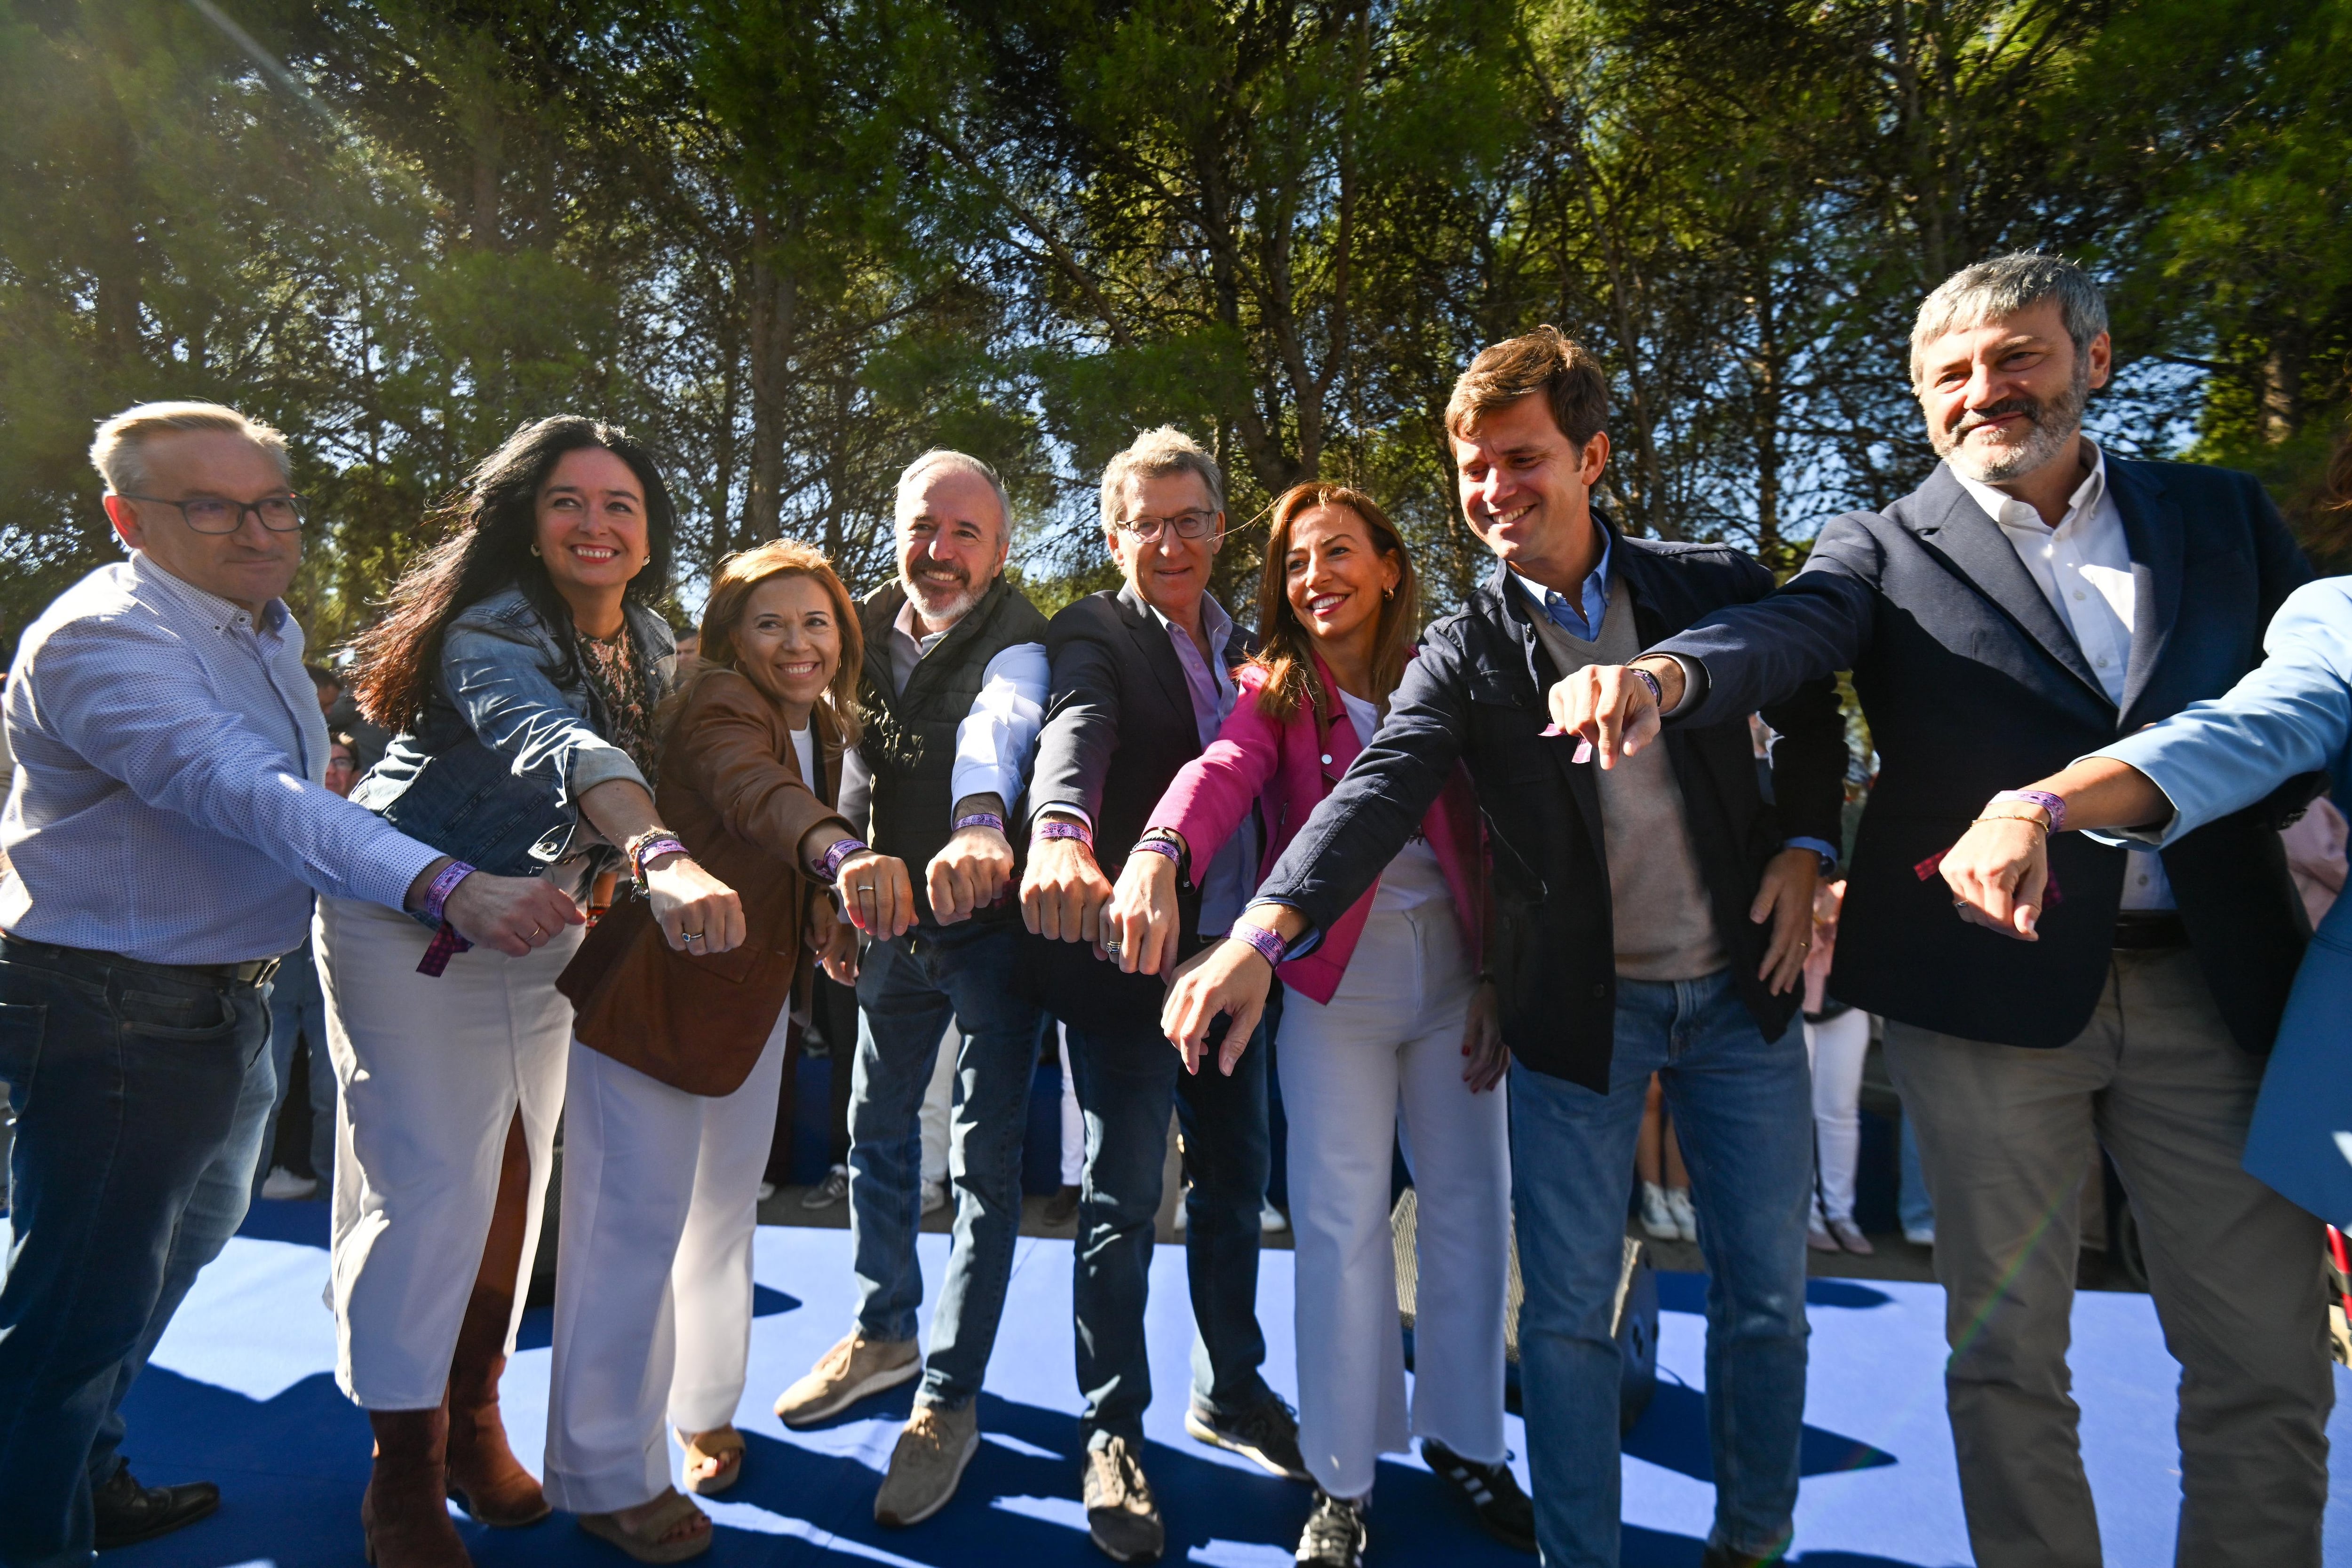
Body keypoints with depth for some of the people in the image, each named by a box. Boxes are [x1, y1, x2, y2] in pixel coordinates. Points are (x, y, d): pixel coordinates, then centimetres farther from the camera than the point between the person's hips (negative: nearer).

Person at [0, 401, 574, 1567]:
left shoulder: (268, 628, 8)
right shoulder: (105, 639, -22)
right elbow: (251, 798, -38)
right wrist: (448, 888, -50)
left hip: (228, 1004, 10)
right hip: (115, 1018, -10)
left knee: (170, 1260, 25)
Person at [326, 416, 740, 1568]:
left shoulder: (649, 640, 1)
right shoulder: (493, 632, -24)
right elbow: (560, 744, -45)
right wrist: (662, 859, -64)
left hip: (540, 925, 7)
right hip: (410, 925, -6)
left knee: (516, 1180, 11)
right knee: (429, 1183, -5)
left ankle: (473, 1425, 30)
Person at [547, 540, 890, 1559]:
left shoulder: (822, 726, 5)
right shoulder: (716, 705, -21)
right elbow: (752, 789, -45)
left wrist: (830, 928, 6)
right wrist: (840, 851, -63)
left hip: (752, 998, 8)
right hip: (650, 995, -7)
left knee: (725, 1211, 17)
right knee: (638, 1220, -2)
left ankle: (703, 1408, 38)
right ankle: (607, 1476, 17)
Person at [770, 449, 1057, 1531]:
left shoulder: (1017, 642, -15)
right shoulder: (864, 628, 3)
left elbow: (998, 722, -39)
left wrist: (980, 820, -59)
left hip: (989, 923, -6)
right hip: (885, 917, 6)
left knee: (987, 1159, 0)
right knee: (876, 1125, 18)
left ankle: (950, 1397, 16)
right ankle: (883, 1330, 40)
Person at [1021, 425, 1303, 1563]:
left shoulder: (1245, 649, 14)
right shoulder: (1094, 635, -6)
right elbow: (1074, 729, -27)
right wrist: (1058, 833, -48)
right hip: (1124, 957, -6)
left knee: (1237, 1182, 16)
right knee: (1123, 1201, 3)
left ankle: (1231, 1394, 36)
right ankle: (1114, 1435, 22)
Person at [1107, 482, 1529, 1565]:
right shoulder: (1274, 692, 0)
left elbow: (1492, 839, 4)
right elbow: (1225, 771, -22)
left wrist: (1499, 977, -4)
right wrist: (1158, 856, -43)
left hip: (1452, 975, 3)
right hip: (1333, 980, -2)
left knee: (1471, 1203, 9)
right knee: (1341, 1220, 0)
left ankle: (1462, 1437, 31)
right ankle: (1343, 1480, 19)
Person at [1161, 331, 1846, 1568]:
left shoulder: (1715, 586, -1)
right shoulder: (1463, 652, -5)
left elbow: (1811, 719, 14)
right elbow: (1378, 791, -20)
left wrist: (1800, 852, -3)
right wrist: (1263, 930, -35)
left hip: (1738, 990, 2)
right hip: (1577, 1007, -1)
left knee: (1766, 1298, 14)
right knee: (1567, 1314, 6)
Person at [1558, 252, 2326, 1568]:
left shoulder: (2223, 516, 12)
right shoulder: (1887, 549, 3)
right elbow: (1787, 630, -17)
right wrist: (1664, 673, -40)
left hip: (2215, 982, 3)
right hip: (1990, 984, -2)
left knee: (2269, 1361, 11)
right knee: (2009, 1350, 10)